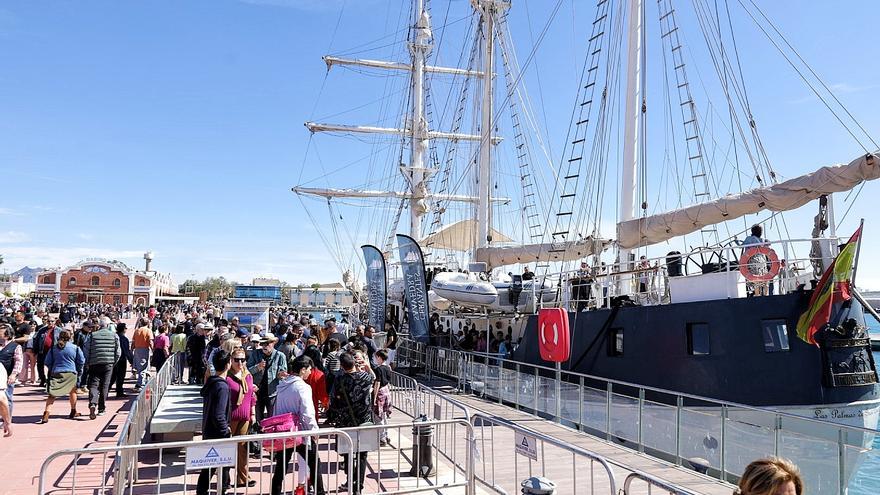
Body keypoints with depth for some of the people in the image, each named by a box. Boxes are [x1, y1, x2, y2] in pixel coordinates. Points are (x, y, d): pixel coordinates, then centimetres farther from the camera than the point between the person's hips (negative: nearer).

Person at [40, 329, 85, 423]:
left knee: (52, 395, -2)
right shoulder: (75, 347, -1)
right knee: (72, 391, 20)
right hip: (71, 373, -1)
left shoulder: (54, 348, 6)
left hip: (56, 373, 1)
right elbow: (81, 361, 3)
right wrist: (79, 371, 18)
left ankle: (46, 415, -18)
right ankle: (73, 412, 31)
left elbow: (48, 362, 8)